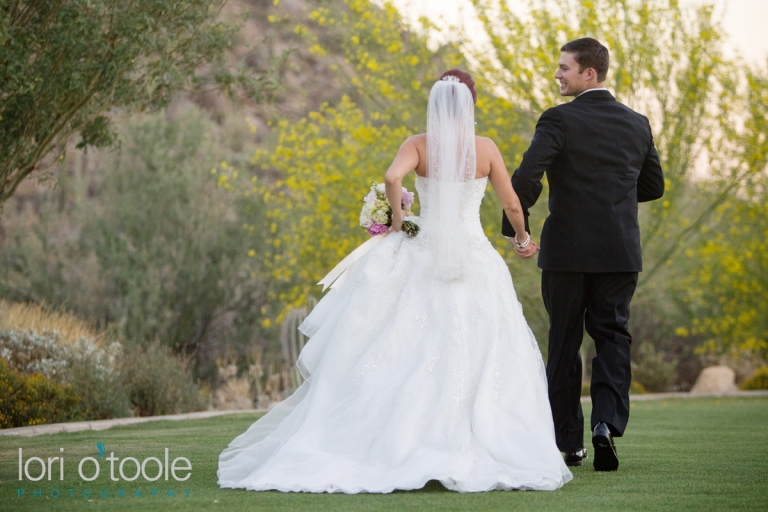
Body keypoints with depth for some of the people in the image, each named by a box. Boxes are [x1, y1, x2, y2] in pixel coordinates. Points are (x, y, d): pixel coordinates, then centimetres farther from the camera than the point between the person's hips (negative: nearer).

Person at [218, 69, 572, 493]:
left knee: (408, 357, 4)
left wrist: (396, 219, -5)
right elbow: (512, 206, 3)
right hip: (475, 263, -1)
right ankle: (470, 450, -4)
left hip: (423, 258, 1)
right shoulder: (486, 148, -1)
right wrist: (523, 240, 21)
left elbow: (392, 178, -21)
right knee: (476, 360, 2)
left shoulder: (418, 145, -2)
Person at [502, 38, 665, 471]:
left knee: (564, 343, 8)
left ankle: (569, 442, 12)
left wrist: (514, 225, -6)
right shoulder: (637, 124, 7)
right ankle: (608, 421, -13)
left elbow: (527, 178, -19)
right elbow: (654, 186, 15)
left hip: (567, 250, -3)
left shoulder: (560, 120, -9)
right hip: (621, 252, 3)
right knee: (613, 336, 9)